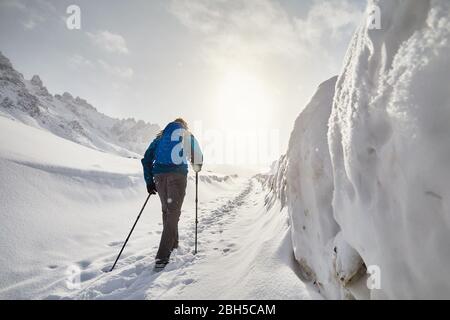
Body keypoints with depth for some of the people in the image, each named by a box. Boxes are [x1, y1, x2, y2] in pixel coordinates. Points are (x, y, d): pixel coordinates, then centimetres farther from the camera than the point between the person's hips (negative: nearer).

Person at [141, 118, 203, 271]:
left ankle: (172, 243, 30)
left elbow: (147, 158, 15)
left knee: (166, 210, 19)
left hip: (159, 175, 4)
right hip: (178, 174, -4)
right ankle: (162, 257, -12)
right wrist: (197, 168, 35)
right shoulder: (188, 136, 14)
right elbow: (197, 157, 12)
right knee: (173, 213, -5)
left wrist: (149, 181, 14)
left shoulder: (160, 136, 23)